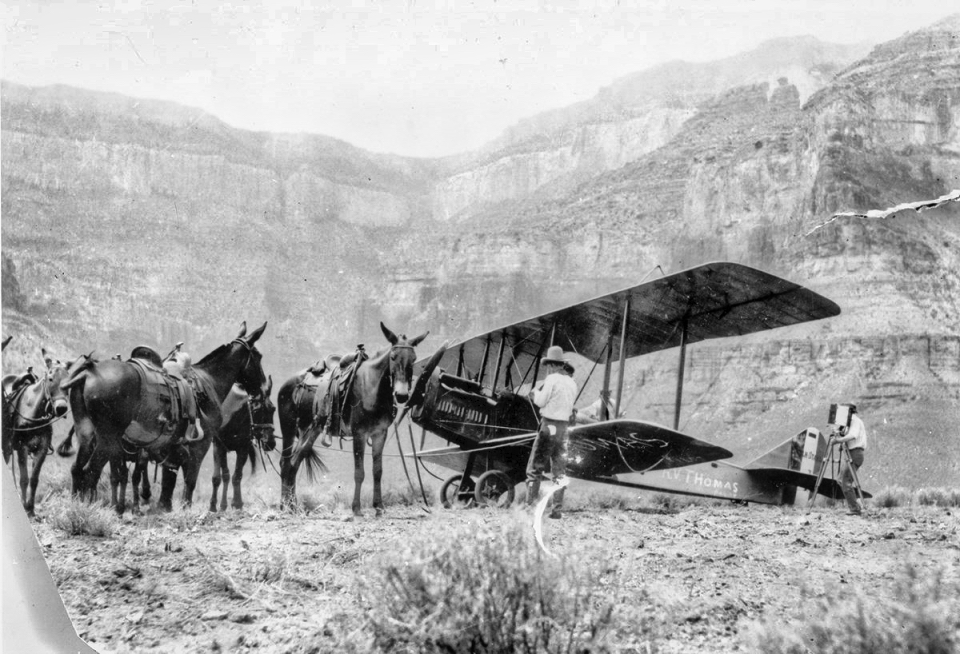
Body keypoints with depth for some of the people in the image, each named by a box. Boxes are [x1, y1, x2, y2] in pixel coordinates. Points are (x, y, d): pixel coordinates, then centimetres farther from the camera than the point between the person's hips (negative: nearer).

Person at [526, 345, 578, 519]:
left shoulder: (552, 379, -10)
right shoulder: (572, 383, 11)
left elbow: (541, 401, -10)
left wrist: (536, 392, 12)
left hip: (549, 425, -6)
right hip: (563, 428, 6)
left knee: (535, 468, -1)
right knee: (559, 470, 10)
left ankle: (530, 504, -7)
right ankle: (557, 509, 8)